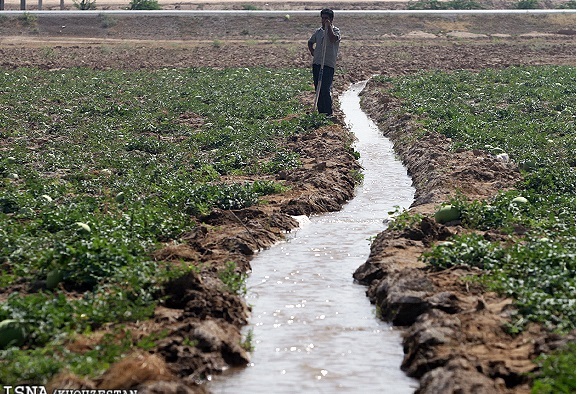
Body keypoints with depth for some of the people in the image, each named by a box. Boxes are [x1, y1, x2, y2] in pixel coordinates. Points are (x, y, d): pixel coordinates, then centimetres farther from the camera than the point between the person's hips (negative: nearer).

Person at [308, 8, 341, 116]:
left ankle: (328, 113, -8)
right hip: (316, 63, 7)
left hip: (328, 64, -7)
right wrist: (312, 52, 14)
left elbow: (333, 39, -26)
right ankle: (320, 112, 15)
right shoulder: (318, 31, 15)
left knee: (325, 89, -13)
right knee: (318, 89, 8)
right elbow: (310, 42, 31)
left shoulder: (335, 30, -3)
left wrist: (328, 26, -19)